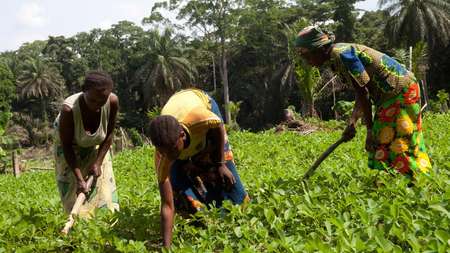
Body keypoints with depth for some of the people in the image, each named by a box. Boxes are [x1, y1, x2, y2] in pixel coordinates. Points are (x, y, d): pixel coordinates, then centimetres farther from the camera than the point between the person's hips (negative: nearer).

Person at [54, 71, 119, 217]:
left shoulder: (112, 102, -32)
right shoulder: (69, 109, -39)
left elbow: (109, 134, -13)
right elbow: (66, 146, -25)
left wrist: (98, 163, -15)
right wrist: (79, 178, -27)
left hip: (96, 145, 3)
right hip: (71, 146, -2)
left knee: (103, 184, 0)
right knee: (74, 192, -5)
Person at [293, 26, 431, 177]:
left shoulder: (342, 53, -18)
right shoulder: (336, 59, 11)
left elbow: (363, 93, -20)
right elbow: (361, 95, 11)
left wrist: (370, 130, -16)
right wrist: (351, 123, 4)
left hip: (400, 90, -10)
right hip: (389, 94, 10)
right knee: (381, 141, 10)